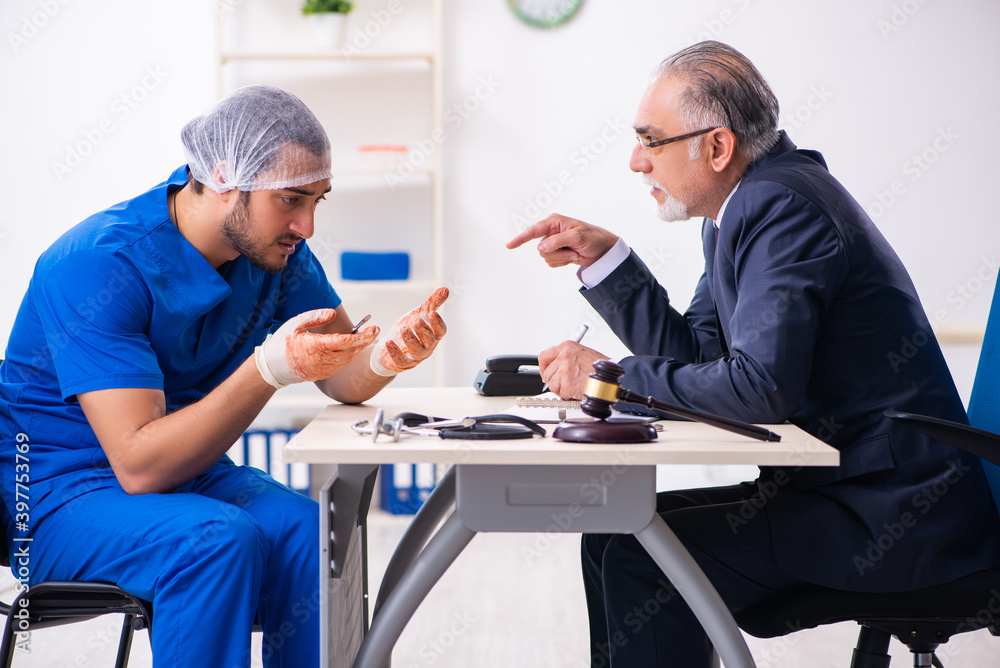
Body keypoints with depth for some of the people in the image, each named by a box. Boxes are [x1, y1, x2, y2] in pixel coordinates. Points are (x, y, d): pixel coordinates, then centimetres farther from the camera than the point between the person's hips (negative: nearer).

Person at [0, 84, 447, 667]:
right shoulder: (100, 263, -24)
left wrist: (387, 353, -23)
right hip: (64, 491, -6)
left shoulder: (275, 248, -2)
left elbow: (343, 379, 1)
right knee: (221, 540, -33)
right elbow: (139, 465, -29)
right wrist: (271, 367, -39)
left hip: (191, 472, 6)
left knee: (313, 533, -23)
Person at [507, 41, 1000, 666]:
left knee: (636, 555, -18)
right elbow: (697, 353, 11)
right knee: (613, 532, 8)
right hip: (843, 481, 10)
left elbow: (761, 385, -30)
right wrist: (605, 257, 4)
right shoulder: (744, 206, 11)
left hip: (894, 515, -10)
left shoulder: (782, 205, -20)